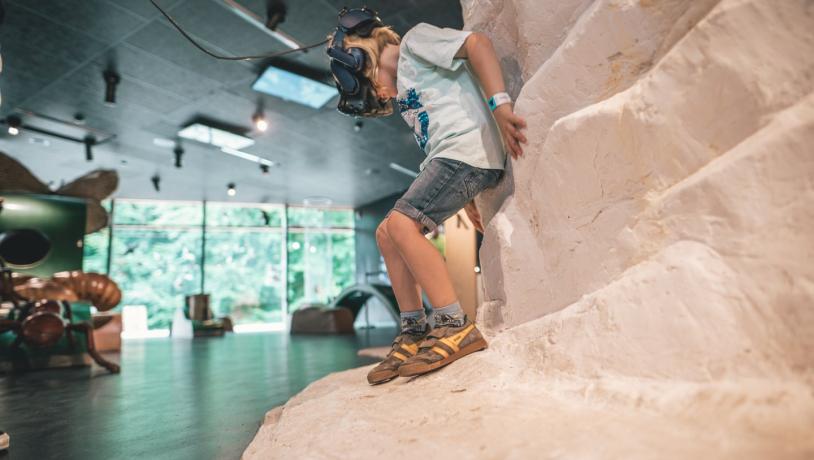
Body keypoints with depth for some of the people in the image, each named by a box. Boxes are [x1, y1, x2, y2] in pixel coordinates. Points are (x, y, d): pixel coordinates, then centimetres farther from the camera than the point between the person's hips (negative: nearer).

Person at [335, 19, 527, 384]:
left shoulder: (414, 40, 6)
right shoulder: (403, 92, 28)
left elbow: (479, 43, -8)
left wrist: (500, 104, -21)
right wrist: (466, 199, 19)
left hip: (468, 147, -9)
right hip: (449, 158, 9)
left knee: (402, 224, -21)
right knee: (387, 234, 3)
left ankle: (456, 328, -19)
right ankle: (415, 334, 3)